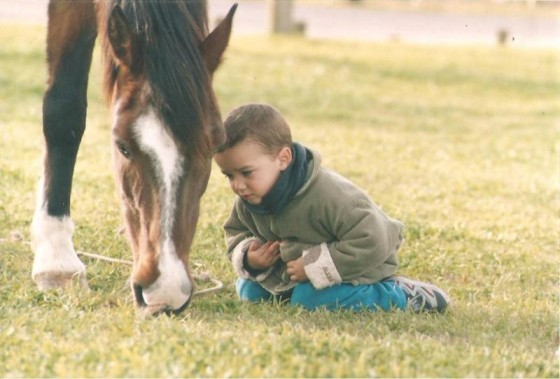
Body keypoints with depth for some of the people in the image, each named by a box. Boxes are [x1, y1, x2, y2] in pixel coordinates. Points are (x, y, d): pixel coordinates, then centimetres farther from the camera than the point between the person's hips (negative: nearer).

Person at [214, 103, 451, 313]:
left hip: (357, 271, -7)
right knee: (249, 291, 3)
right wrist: (247, 258, -17)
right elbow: (236, 232, 8)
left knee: (311, 300, -31)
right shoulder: (248, 200, -13)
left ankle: (400, 295, -15)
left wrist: (314, 267, -33)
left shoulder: (328, 196, -36)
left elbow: (371, 242, -37)